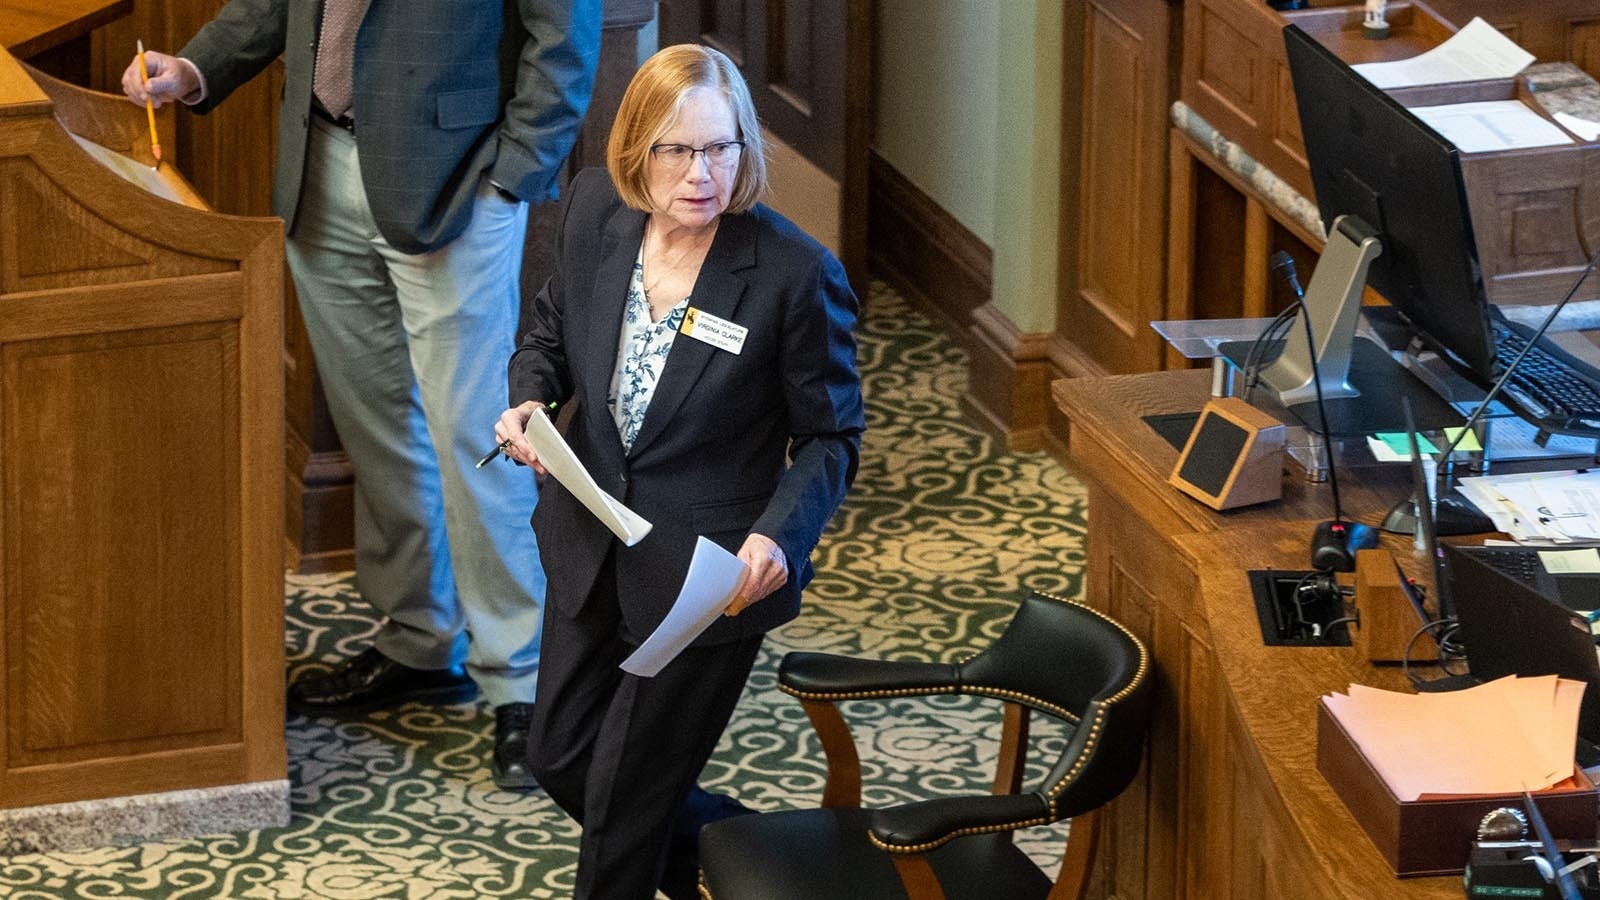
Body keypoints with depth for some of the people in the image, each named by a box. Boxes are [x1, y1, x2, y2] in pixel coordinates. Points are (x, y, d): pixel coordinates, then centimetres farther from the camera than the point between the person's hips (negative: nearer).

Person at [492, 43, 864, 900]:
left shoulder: (796, 274, -24)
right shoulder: (596, 209, -9)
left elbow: (831, 436, -12)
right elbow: (550, 330, 10)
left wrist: (778, 537, -30)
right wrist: (529, 399, -12)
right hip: (593, 545, 6)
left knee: (624, 797, 8)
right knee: (559, 757, 20)